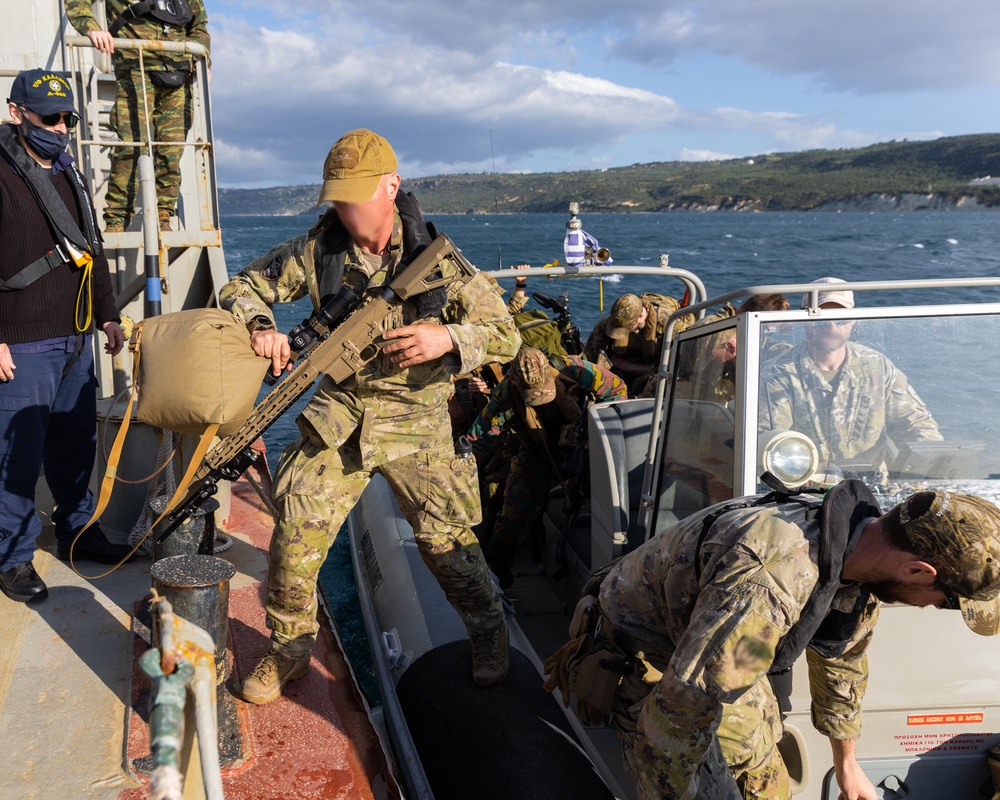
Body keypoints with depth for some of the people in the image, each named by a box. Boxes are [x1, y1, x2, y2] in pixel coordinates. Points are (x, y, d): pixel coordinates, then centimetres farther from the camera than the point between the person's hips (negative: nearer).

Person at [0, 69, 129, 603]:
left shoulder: (69, 175, 17)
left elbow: (92, 252, 25)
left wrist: (107, 315, 22)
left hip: (75, 341, 7)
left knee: (76, 445, 15)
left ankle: (78, 532, 31)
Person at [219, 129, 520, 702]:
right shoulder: (318, 250, -4)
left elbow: (506, 335, -6)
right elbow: (243, 287, 4)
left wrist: (447, 338, -25)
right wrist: (261, 325, -20)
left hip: (418, 420, -1)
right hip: (340, 414, 2)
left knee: (448, 541, 5)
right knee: (297, 531, -6)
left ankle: (490, 636, 34)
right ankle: (290, 650, 20)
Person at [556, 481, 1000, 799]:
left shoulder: (859, 543, -11)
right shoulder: (772, 581, -43)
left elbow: (841, 658, 9)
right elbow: (676, 714, -39)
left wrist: (847, 764, 23)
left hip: (726, 654, 8)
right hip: (651, 655, -8)